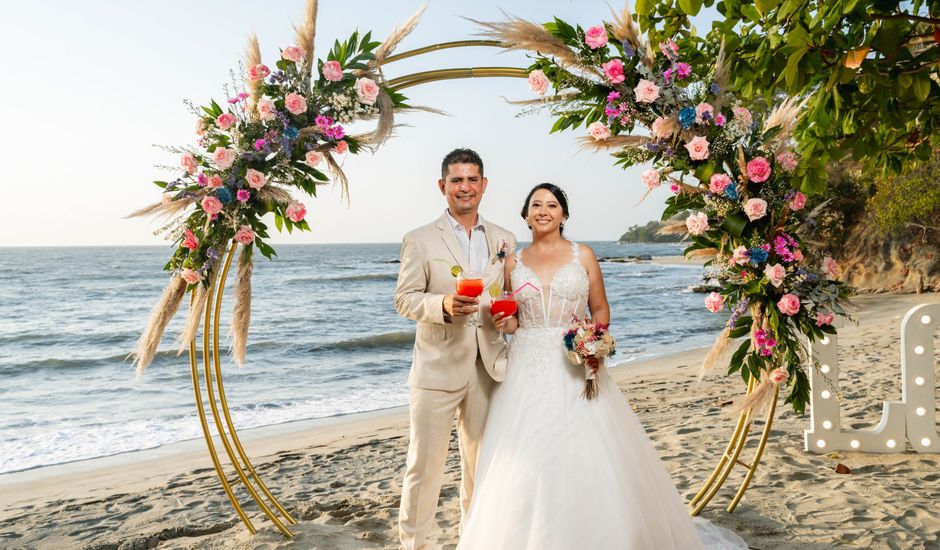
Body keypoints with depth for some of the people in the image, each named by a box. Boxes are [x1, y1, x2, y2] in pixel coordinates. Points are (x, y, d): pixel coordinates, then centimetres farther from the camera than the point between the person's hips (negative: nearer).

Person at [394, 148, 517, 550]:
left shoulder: (504, 240, 11)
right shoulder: (420, 240, -2)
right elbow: (404, 299, -5)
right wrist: (443, 305, -22)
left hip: (488, 368, 4)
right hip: (438, 368, -4)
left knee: (481, 460, 16)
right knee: (424, 463, 2)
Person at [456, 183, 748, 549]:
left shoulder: (583, 255, 4)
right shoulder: (514, 262, 7)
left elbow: (600, 308, 6)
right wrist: (506, 324, -9)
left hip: (574, 368, -1)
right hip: (527, 369, 1)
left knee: (588, 457, -1)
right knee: (525, 465, 2)